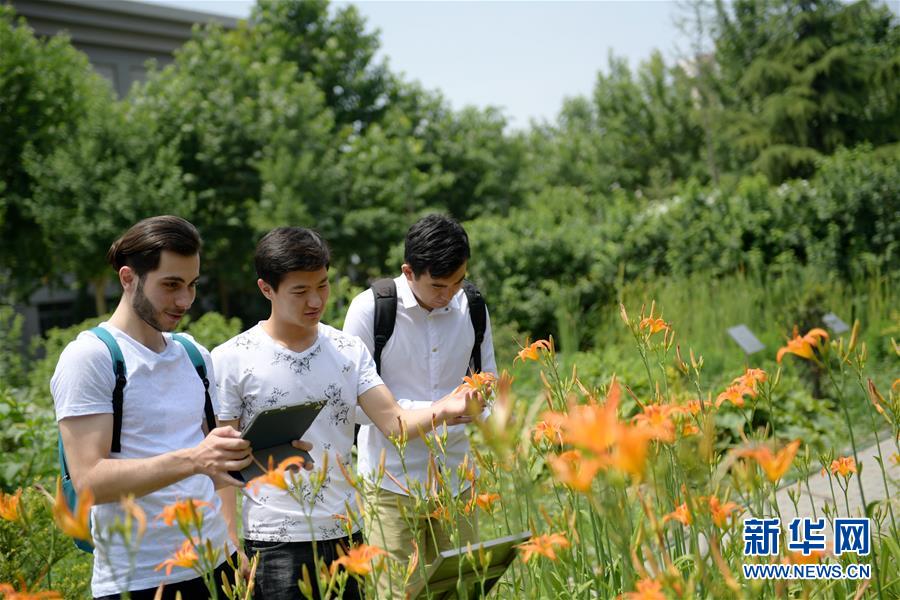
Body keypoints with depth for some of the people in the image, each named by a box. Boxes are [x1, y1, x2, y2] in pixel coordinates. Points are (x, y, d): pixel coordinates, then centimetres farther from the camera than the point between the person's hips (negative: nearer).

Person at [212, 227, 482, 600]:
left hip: (345, 532, 4)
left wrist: (443, 409, -23)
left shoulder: (350, 351, 5)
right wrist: (233, 548, -7)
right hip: (275, 544, -4)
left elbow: (394, 423, -4)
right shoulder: (231, 360, -6)